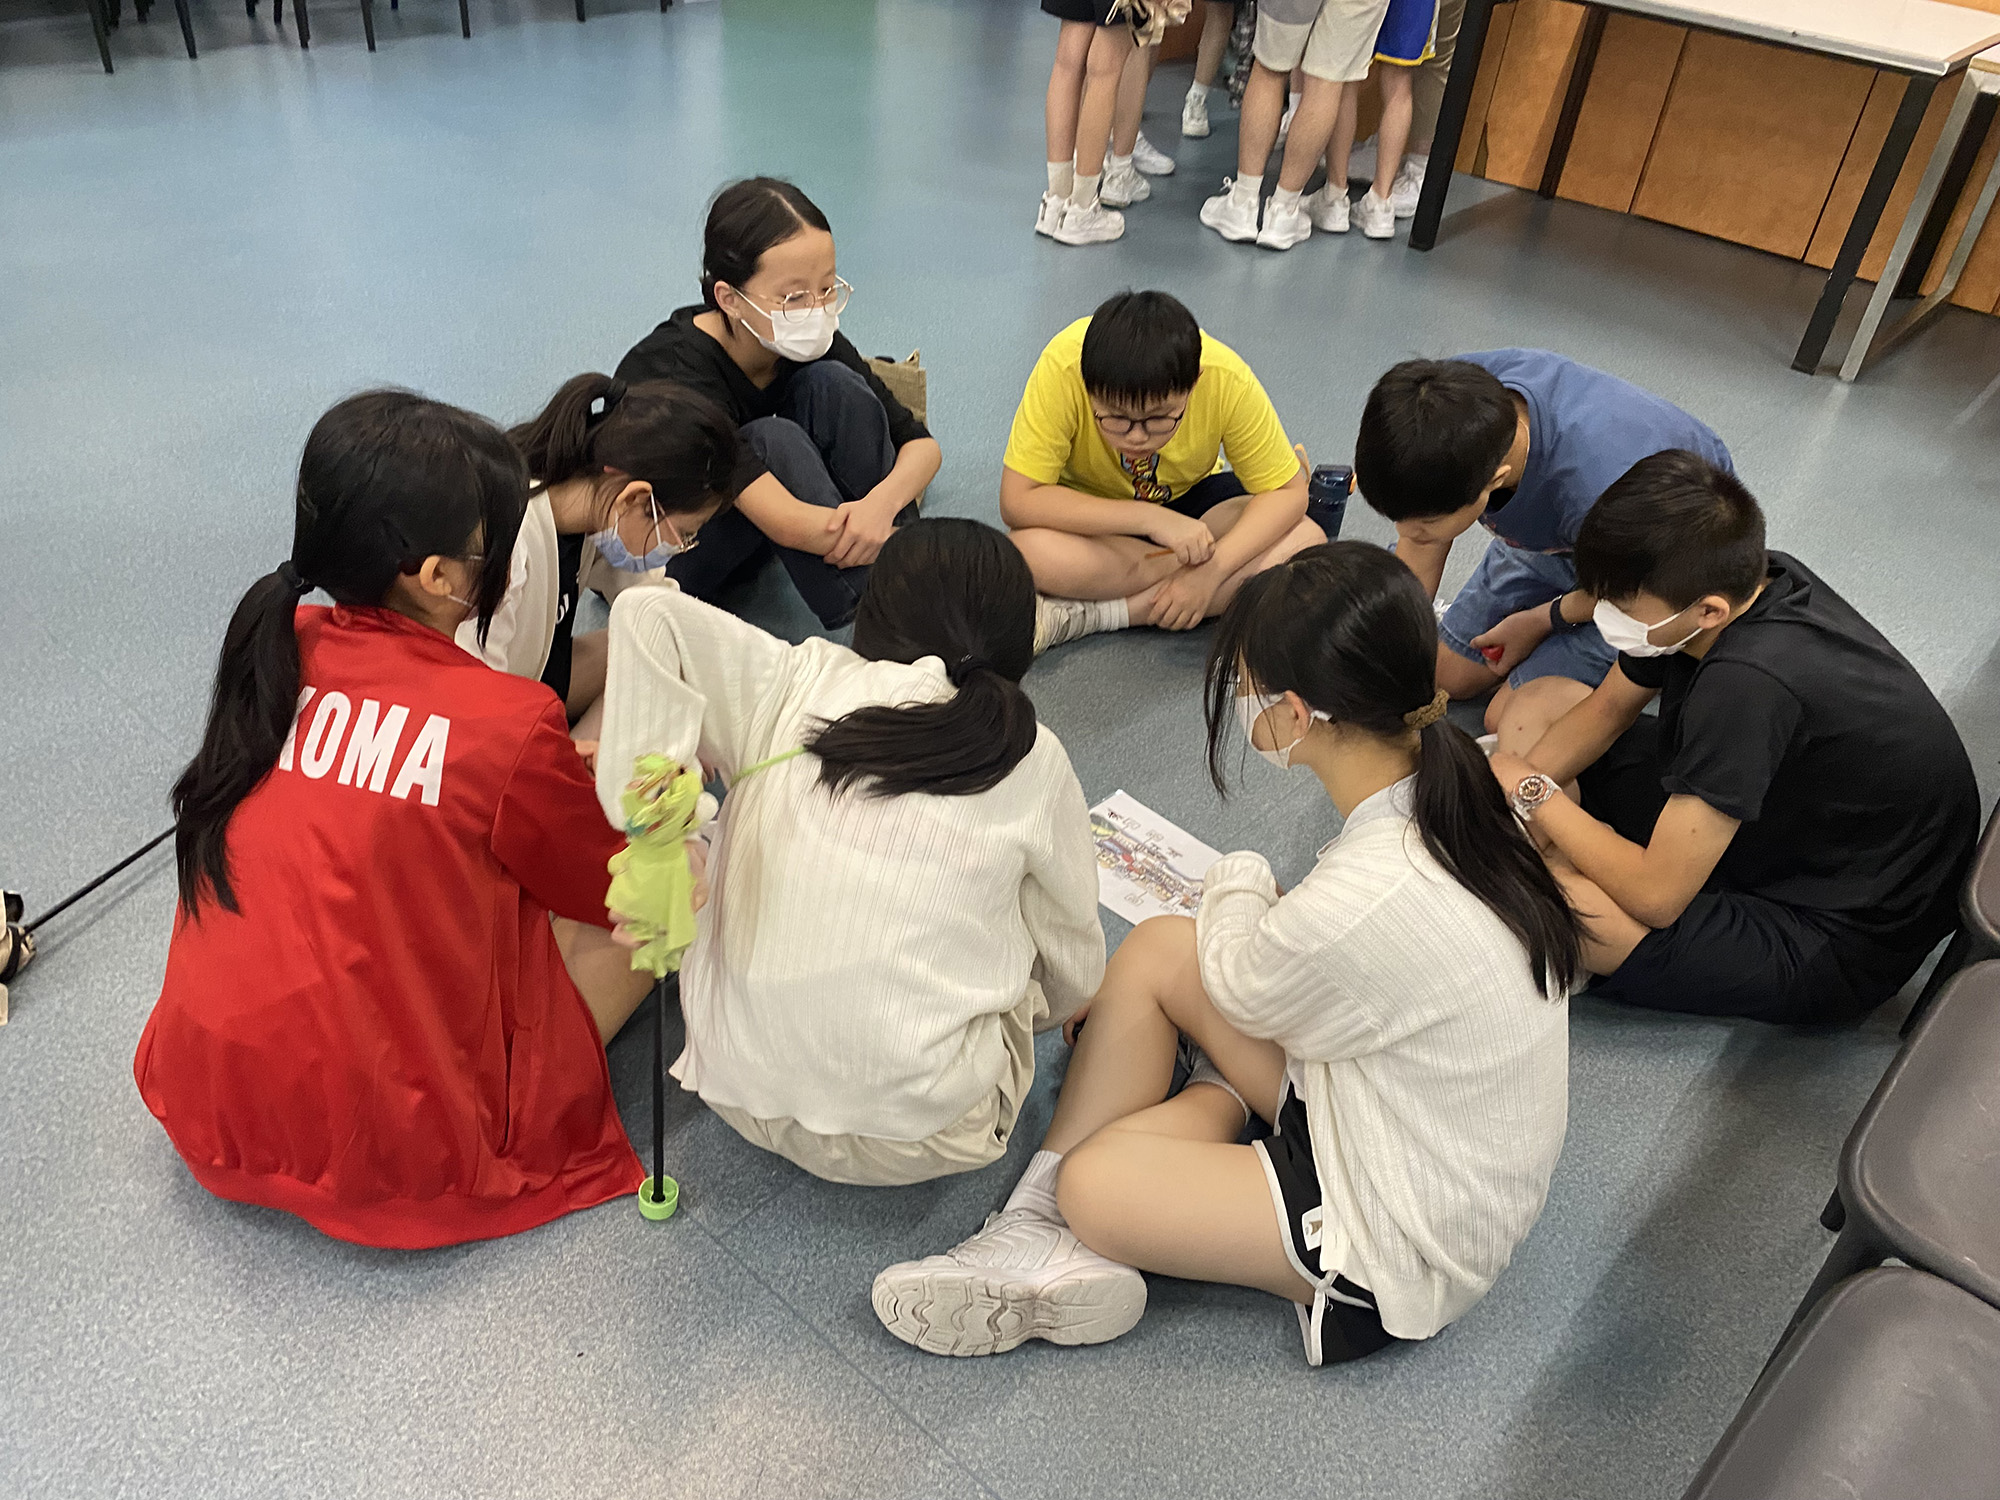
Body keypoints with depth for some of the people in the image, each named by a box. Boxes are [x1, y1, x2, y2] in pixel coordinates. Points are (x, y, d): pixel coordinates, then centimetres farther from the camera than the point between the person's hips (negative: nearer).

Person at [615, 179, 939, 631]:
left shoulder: (809, 342, -14)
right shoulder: (676, 371, -33)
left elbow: (921, 442, -13)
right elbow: (786, 523, -42)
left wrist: (882, 502, -36)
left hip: (744, 536, 6)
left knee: (833, 384, -18)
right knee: (774, 441, -33)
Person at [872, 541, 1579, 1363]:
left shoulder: (1363, 902, -37)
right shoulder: (1447, 780, -12)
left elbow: (1238, 990, -11)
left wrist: (1238, 883, 7)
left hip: (1412, 1246, -8)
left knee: (1091, 1185, -13)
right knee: (1158, 948, -3)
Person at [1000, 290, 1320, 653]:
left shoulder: (1227, 380, -28)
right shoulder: (1063, 370, -32)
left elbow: (1288, 491, -18)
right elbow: (1016, 502, -31)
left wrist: (1212, 569, -32)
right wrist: (1148, 518, -37)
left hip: (1191, 498, 2)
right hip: (1092, 513, -2)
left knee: (1306, 543, -25)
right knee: (1032, 553, -35)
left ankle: (1084, 616, -23)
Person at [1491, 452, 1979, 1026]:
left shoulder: (1748, 683, -39)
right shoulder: (1737, 578, -13)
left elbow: (1655, 895, -33)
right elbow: (1608, 707, 4)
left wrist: (1535, 794, -20)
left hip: (1841, 940, -8)